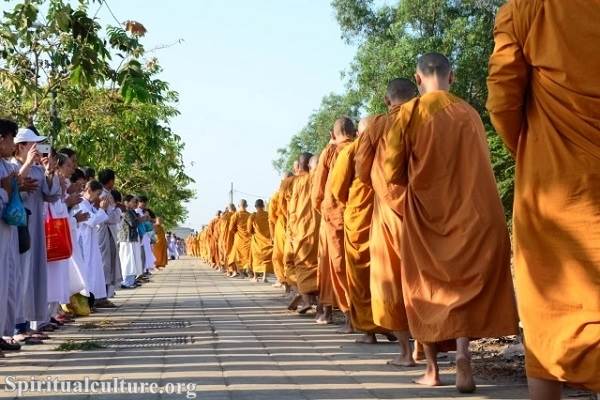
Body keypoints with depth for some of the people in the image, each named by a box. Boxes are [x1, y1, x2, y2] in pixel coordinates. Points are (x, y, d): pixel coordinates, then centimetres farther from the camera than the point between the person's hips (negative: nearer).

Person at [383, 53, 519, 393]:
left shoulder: (410, 112, -5)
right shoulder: (470, 113, 3)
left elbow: (392, 172, -5)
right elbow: (482, 165, 11)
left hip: (425, 214, -1)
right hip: (472, 213, 2)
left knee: (427, 287, 11)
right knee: (465, 285, 7)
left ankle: (433, 368, 11)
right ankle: (463, 356, -14)